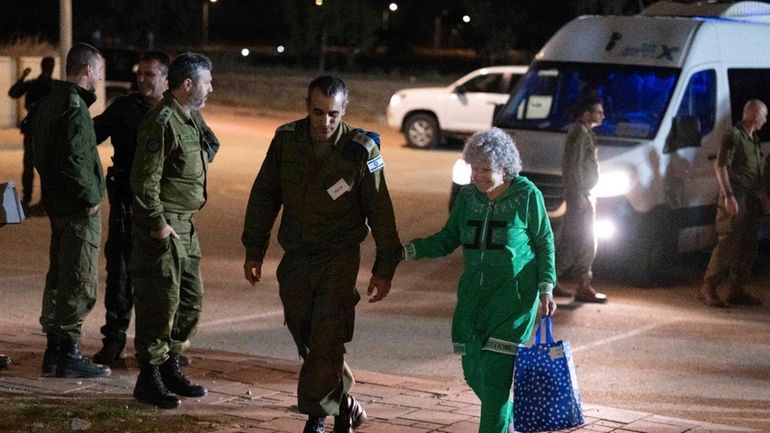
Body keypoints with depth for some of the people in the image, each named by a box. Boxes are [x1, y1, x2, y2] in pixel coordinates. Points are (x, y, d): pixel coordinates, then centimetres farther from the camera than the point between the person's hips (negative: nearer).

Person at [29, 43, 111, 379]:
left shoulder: (47, 104, 12)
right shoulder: (74, 108, -18)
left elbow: (40, 154, 18)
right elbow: (72, 161, -25)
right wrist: (91, 197, -16)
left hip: (56, 203, 10)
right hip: (79, 208, -10)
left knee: (59, 277, 15)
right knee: (79, 282, -4)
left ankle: (54, 349, 22)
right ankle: (69, 352, -1)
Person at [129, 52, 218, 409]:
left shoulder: (189, 120, 15)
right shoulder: (163, 121, -17)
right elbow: (145, 178, -21)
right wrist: (158, 223, -22)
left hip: (185, 226, 10)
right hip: (162, 225, -10)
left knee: (190, 299, 15)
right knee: (160, 303, -6)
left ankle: (170, 369, 26)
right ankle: (149, 380, 1)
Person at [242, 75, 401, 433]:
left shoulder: (360, 151, -11)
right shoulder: (286, 140, -3)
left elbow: (380, 211, -5)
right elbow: (263, 197, 6)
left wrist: (384, 268, -5)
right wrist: (254, 251, 6)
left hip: (339, 259, -4)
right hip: (296, 257, 4)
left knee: (325, 341, -11)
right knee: (307, 339, 9)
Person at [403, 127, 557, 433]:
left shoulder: (527, 195, -6)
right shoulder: (467, 197, 6)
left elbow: (545, 243, 1)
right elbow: (448, 239, 11)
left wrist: (546, 288, -6)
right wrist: (410, 251, -3)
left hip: (514, 297, -5)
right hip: (474, 294, 5)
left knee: (495, 372, -13)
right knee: (473, 371, 7)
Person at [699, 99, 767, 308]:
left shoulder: (753, 139, 19)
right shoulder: (733, 136, -9)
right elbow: (720, 166, -15)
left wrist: (758, 197, 19)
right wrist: (728, 195, -21)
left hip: (750, 201, 9)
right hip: (735, 200, -9)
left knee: (748, 247, 8)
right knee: (728, 244, -12)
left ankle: (737, 290, 13)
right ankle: (708, 288, -9)